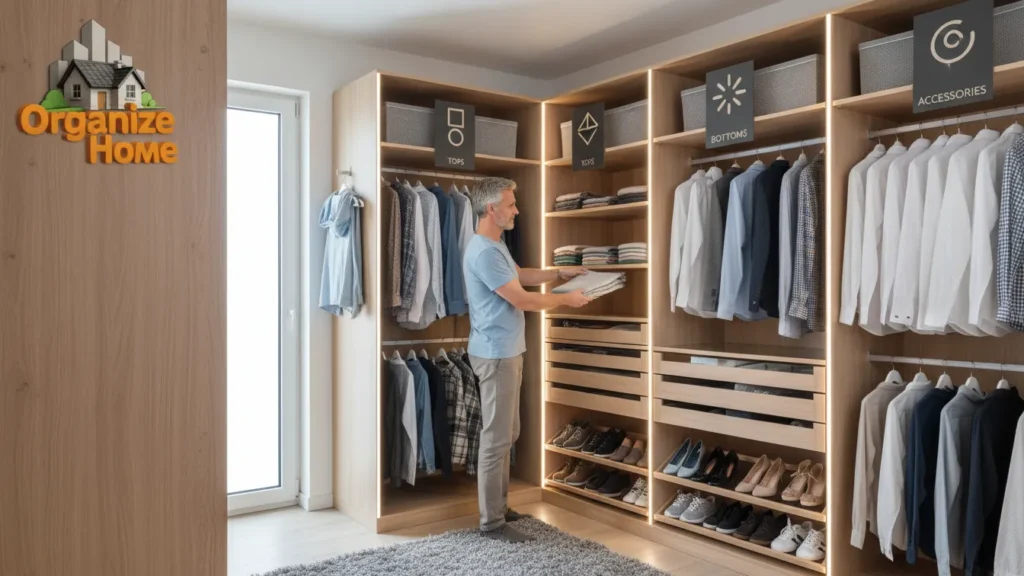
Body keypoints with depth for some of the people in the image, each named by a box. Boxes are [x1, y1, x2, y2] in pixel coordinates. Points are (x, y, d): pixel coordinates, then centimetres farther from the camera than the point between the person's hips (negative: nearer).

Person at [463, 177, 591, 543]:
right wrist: (567, 299, -9)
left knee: (507, 435, 17)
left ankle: (497, 507, 28)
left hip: (507, 353, 11)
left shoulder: (495, 246, 12)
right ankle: (492, 522, 7)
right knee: (496, 439, -3)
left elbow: (521, 276, 29)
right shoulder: (484, 252, -21)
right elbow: (522, 300, -21)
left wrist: (560, 274, 23)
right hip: (496, 356, -11)